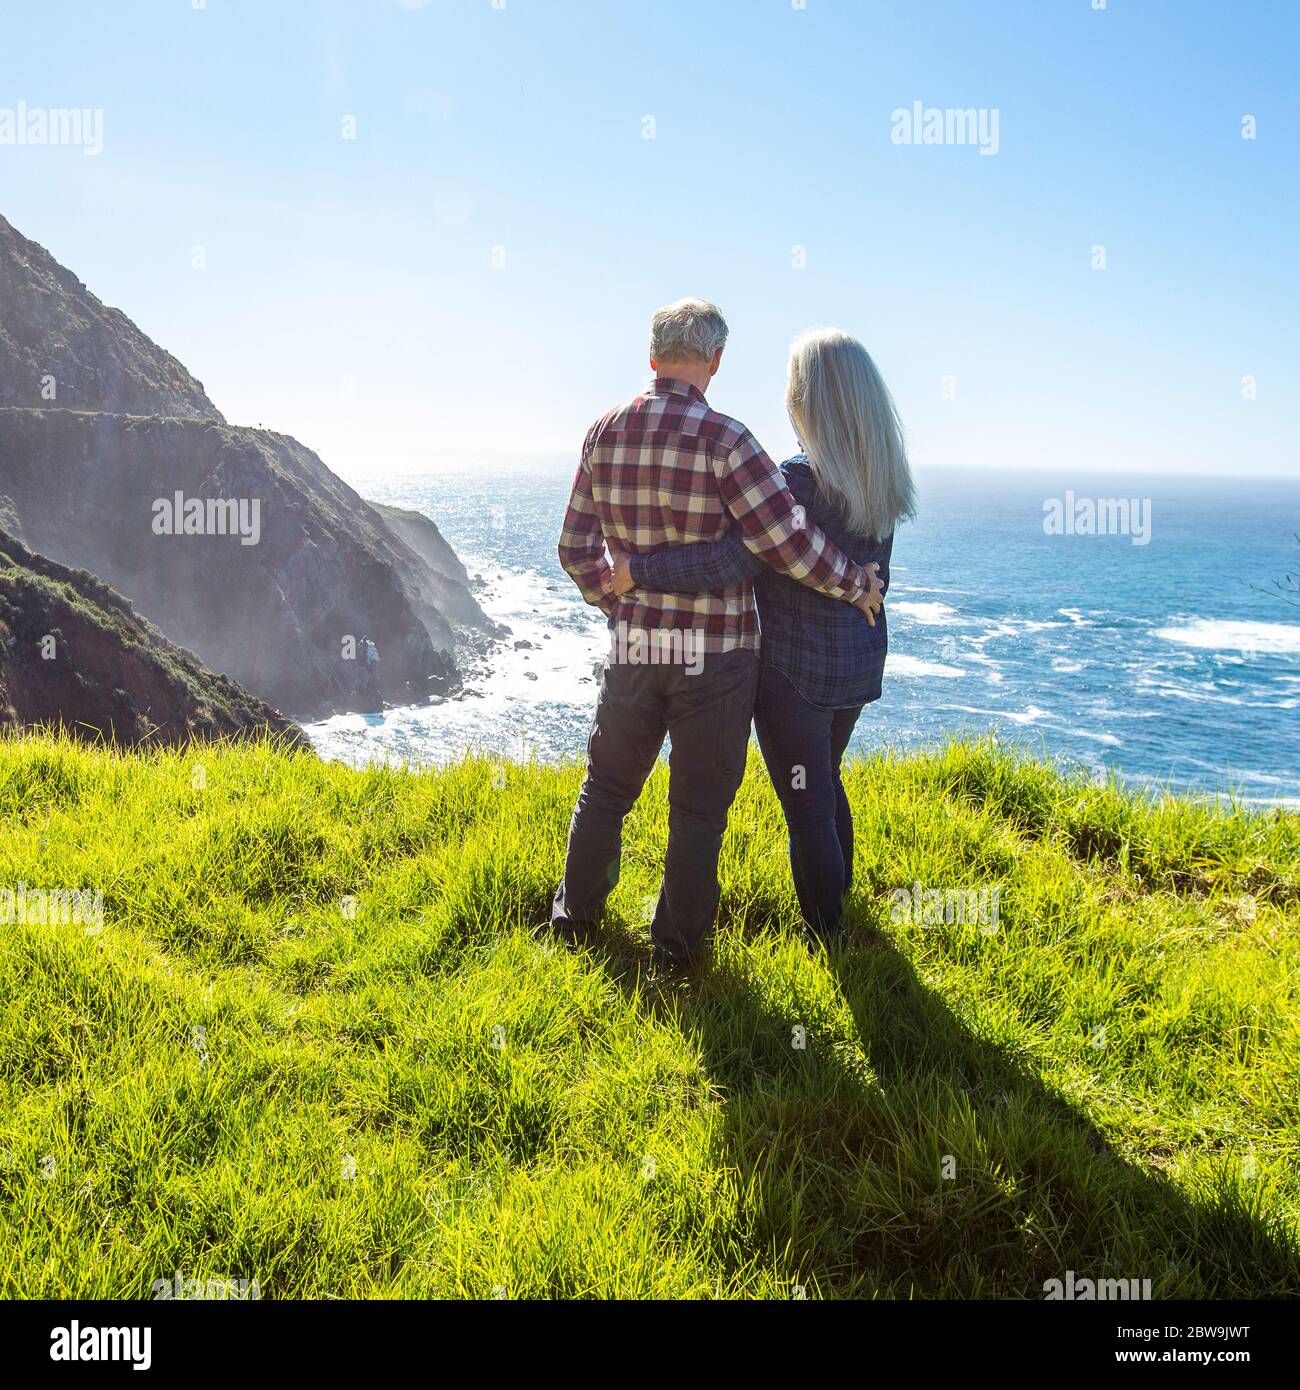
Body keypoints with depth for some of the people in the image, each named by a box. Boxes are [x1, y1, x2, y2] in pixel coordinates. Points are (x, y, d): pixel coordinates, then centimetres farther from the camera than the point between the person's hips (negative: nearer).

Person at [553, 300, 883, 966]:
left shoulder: (602, 434, 1)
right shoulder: (721, 438, -16)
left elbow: (577, 548, 6)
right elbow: (787, 541, -20)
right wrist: (857, 585, -4)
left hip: (632, 645, 5)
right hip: (715, 653, -4)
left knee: (607, 786, 21)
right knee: (698, 804, 10)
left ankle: (576, 914, 36)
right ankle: (678, 946, 20)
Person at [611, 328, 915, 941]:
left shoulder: (802, 478, -24)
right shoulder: (880, 480, 1)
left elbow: (733, 563, -29)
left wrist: (638, 571, -22)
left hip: (795, 671, -8)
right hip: (859, 661, 8)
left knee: (807, 809, 7)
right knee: (825, 782, 27)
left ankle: (825, 941, 21)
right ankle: (841, 904, 44)